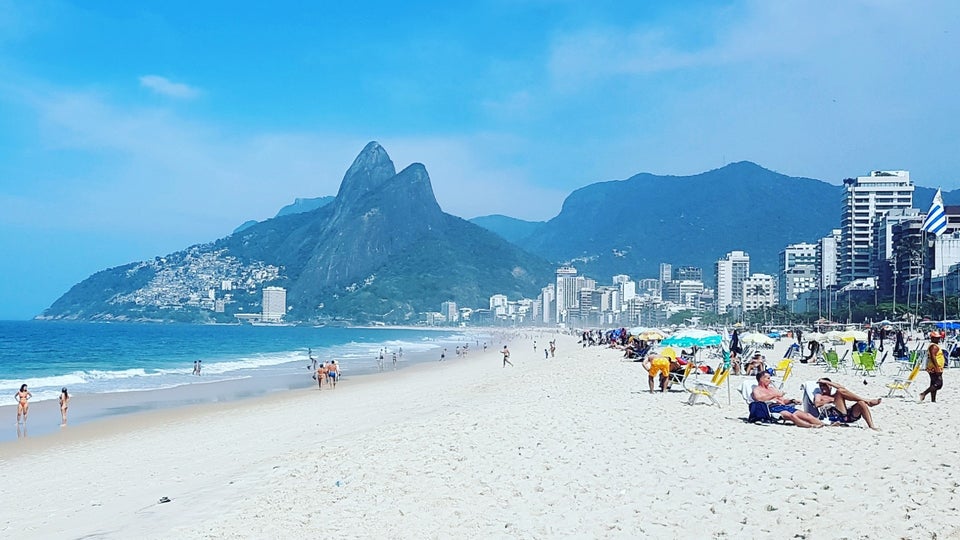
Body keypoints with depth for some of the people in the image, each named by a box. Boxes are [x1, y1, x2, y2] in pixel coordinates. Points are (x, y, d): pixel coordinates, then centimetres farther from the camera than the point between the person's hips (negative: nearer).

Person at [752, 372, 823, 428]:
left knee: (805, 414, -14)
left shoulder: (772, 388, 30)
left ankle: (821, 423, -29)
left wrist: (792, 401, 6)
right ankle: (811, 425, -46)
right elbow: (759, 398, -17)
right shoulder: (757, 390, 7)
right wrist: (775, 395, -10)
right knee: (791, 415, -34)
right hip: (773, 408, -7)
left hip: (783, 406, 7)